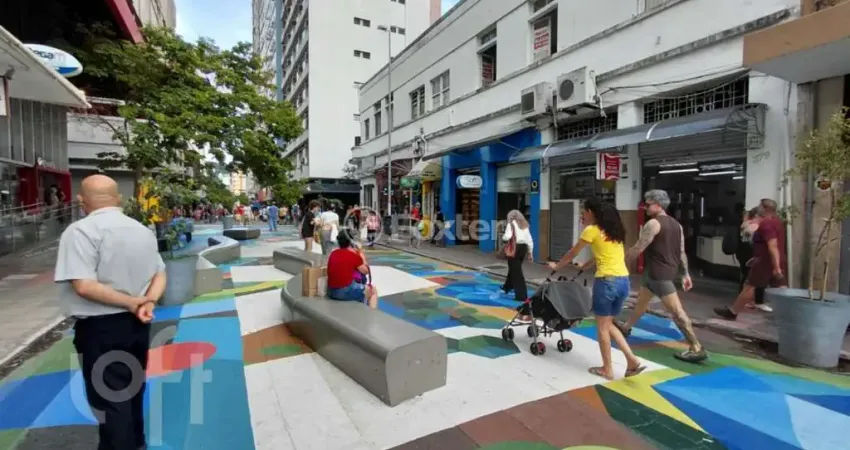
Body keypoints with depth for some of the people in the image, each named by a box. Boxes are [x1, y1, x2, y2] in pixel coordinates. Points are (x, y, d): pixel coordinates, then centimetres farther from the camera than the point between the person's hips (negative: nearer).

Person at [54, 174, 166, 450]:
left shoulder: (81, 231, -15)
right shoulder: (143, 230, 6)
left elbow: (84, 285, -24)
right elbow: (160, 274, 7)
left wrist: (132, 302, -17)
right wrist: (148, 303, -8)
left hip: (101, 328, -7)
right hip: (137, 324, 7)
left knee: (109, 401, 6)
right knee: (131, 391, 23)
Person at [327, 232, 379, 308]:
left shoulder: (333, 254, 6)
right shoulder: (354, 256, -9)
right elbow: (365, 271, 5)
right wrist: (362, 258, 18)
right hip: (346, 291, -6)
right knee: (373, 291, 16)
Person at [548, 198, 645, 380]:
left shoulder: (591, 230, -5)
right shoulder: (614, 230, 17)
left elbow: (572, 254, 5)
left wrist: (556, 266, 21)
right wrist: (584, 266, 38)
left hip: (607, 281, -8)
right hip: (624, 281, 8)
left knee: (602, 327, 8)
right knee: (608, 324, 21)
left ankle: (607, 369, 18)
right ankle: (632, 360, 14)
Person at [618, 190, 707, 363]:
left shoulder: (653, 223, -16)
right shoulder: (676, 224, 13)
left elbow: (638, 248, -18)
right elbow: (681, 252, 15)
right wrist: (685, 274, 17)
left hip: (658, 273, -11)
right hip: (669, 270, 11)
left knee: (676, 311, -6)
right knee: (641, 301, 23)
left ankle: (696, 348, -2)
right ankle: (626, 327, 38)